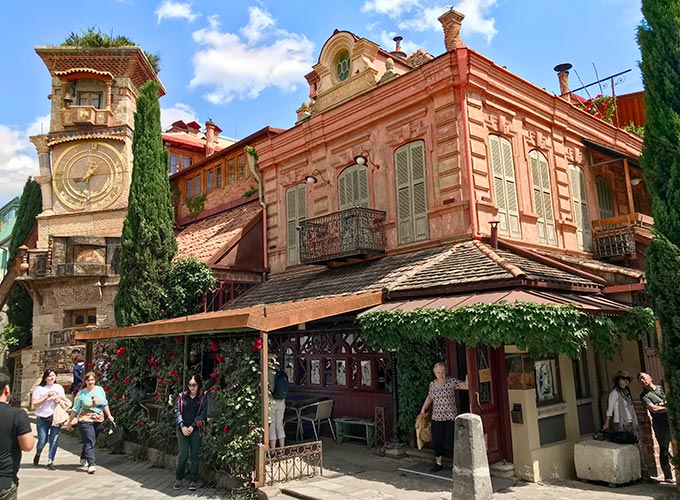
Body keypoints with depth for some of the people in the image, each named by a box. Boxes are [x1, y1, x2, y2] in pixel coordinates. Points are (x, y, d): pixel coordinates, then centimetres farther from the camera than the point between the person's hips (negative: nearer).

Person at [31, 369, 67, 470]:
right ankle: (38, 454, 32)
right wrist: (47, 396, -15)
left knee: (54, 440, -4)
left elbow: (65, 401, 19)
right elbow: (35, 404, -5)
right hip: (42, 419, -2)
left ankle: (50, 461, 6)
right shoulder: (39, 389, 1)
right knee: (42, 440, -1)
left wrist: (60, 399, -4)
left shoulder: (59, 387, 11)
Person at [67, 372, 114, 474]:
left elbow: (105, 404, 13)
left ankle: (83, 459, 36)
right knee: (89, 443, -11)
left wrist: (109, 415, 8)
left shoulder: (100, 390, 5)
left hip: (99, 421, 4)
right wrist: (69, 422, 6)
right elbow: (75, 410, 3)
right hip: (85, 421, -4)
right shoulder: (81, 394, -4)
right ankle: (91, 464, -12)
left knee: (90, 441, 15)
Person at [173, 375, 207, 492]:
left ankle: (193, 481, 13)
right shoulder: (182, 396, 5)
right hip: (183, 429, 0)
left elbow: (203, 413, -2)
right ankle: (178, 479, 14)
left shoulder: (203, 398, 2)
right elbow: (177, 411, 2)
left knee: (194, 455, 3)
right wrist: (182, 426, -9)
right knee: (183, 454, -6)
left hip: (196, 430, 0)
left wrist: (192, 427, -10)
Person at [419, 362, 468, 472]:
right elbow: (429, 397, 21)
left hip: (450, 417, -4)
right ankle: (438, 463, 22)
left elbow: (466, 386, -13)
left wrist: (467, 376, -28)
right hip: (436, 417, 4)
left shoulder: (452, 381, -6)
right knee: (437, 440, 7)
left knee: (450, 440, -7)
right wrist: (423, 409, 16)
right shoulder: (432, 384, 5)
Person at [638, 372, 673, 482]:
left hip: (673, 421, 3)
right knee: (664, 450, 1)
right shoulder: (644, 395, 2)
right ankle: (668, 476, 9)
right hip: (661, 424, -3)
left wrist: (662, 404, -7)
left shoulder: (661, 388, 13)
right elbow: (654, 409, -10)